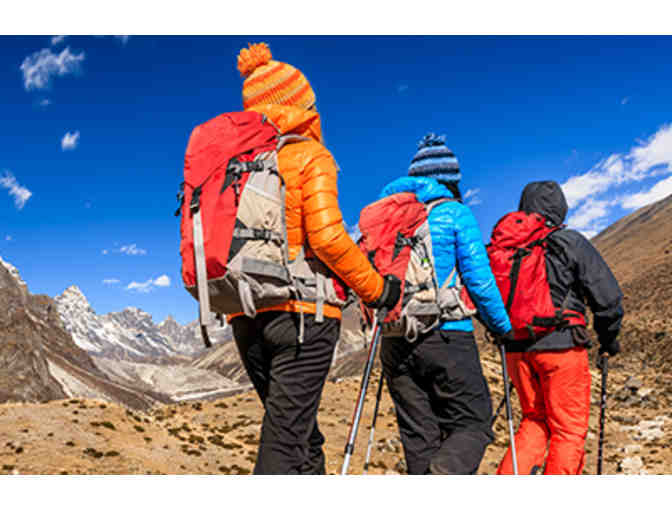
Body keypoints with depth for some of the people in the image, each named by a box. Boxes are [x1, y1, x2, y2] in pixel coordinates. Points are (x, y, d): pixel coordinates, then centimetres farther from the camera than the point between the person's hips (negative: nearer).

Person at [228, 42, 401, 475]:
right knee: (285, 443, -3)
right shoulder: (310, 157, -4)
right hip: (303, 312, -6)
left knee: (302, 438, 19)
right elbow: (327, 237, -16)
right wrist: (375, 288, -6)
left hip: (247, 318, 7)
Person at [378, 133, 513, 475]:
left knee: (418, 433, 12)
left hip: (395, 340, 5)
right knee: (472, 424, 6)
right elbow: (479, 279, -6)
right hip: (446, 336, -5)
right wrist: (502, 327, 7)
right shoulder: (456, 214, -2)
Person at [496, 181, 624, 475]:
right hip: (561, 345, -5)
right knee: (569, 431, 8)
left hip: (516, 349, 5)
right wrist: (609, 339, 10)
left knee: (535, 420, 20)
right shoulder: (571, 243, -4)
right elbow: (607, 296, -4)